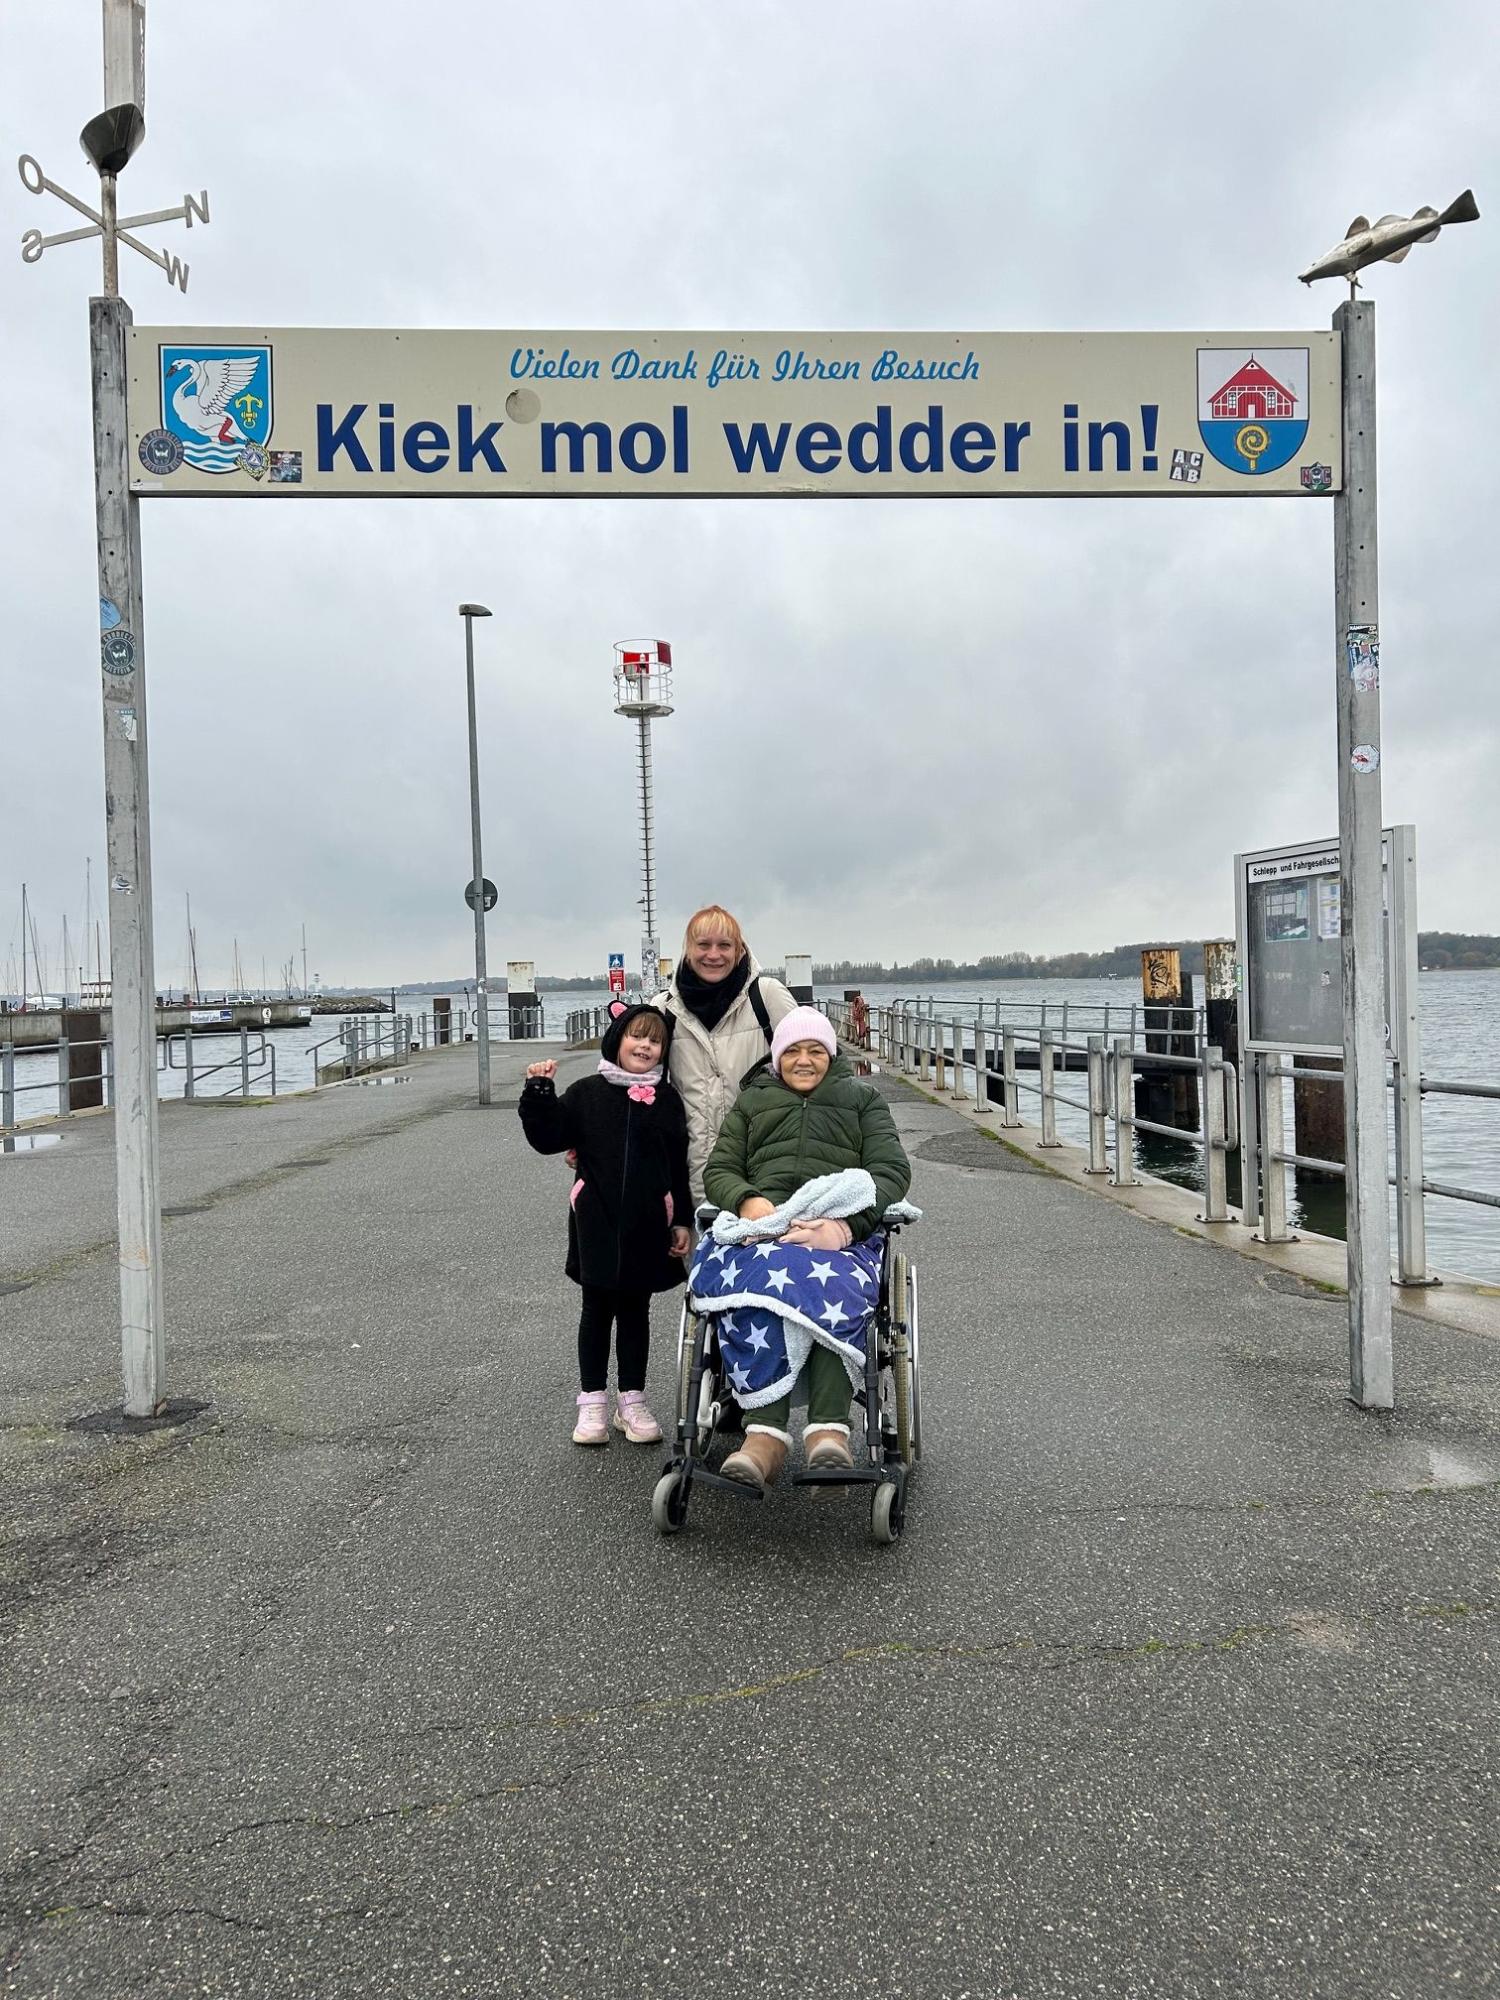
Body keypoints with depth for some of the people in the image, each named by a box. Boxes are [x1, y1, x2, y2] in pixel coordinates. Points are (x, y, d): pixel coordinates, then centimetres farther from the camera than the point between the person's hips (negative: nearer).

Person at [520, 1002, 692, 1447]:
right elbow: (547, 1138, -3)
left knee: (635, 1310, 11)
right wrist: (538, 1092, -15)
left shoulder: (667, 1100, 3)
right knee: (597, 1309, 9)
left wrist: (682, 1222, 4)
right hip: (596, 1222, -1)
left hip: (646, 1224, 1)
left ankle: (631, 1402, 23)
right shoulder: (587, 1093, 0)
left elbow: (678, 1167, 6)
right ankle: (592, 1402, 19)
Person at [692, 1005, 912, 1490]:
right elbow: (719, 1169, 18)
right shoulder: (751, 1101, 31)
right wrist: (748, 1202, -8)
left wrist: (846, 1225, -13)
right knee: (758, 1277, -37)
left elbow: (892, 1170, 8)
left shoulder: (863, 1099, 25)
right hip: (760, 1226, 1)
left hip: (843, 1226, -1)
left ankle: (827, 1430, -48)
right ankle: (765, 1432, -45)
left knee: (836, 1285, -39)